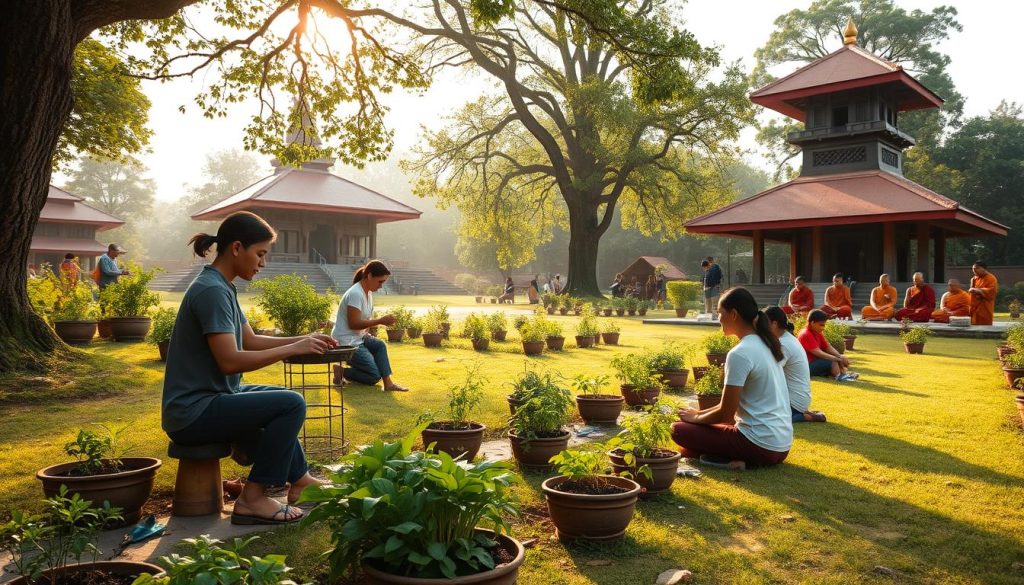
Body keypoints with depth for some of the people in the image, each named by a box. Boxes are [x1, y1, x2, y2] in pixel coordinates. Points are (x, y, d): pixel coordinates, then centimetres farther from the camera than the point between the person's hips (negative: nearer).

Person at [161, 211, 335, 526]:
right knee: (292, 404, -19)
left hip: (211, 398, 11)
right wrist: (293, 349, -20)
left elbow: (250, 341, 15)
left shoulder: (222, 287, 10)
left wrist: (302, 339, 3)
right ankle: (253, 498, -7)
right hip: (193, 413, -11)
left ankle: (299, 478, 30)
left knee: (281, 400, 24)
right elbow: (230, 361, -26)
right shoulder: (211, 290, -20)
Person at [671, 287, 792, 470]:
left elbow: (725, 414, -14)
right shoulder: (765, 345, 10)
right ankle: (743, 457, 7)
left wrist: (696, 417, 4)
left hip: (762, 444, -9)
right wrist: (701, 413, 15)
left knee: (679, 430, -4)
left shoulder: (740, 354, -19)